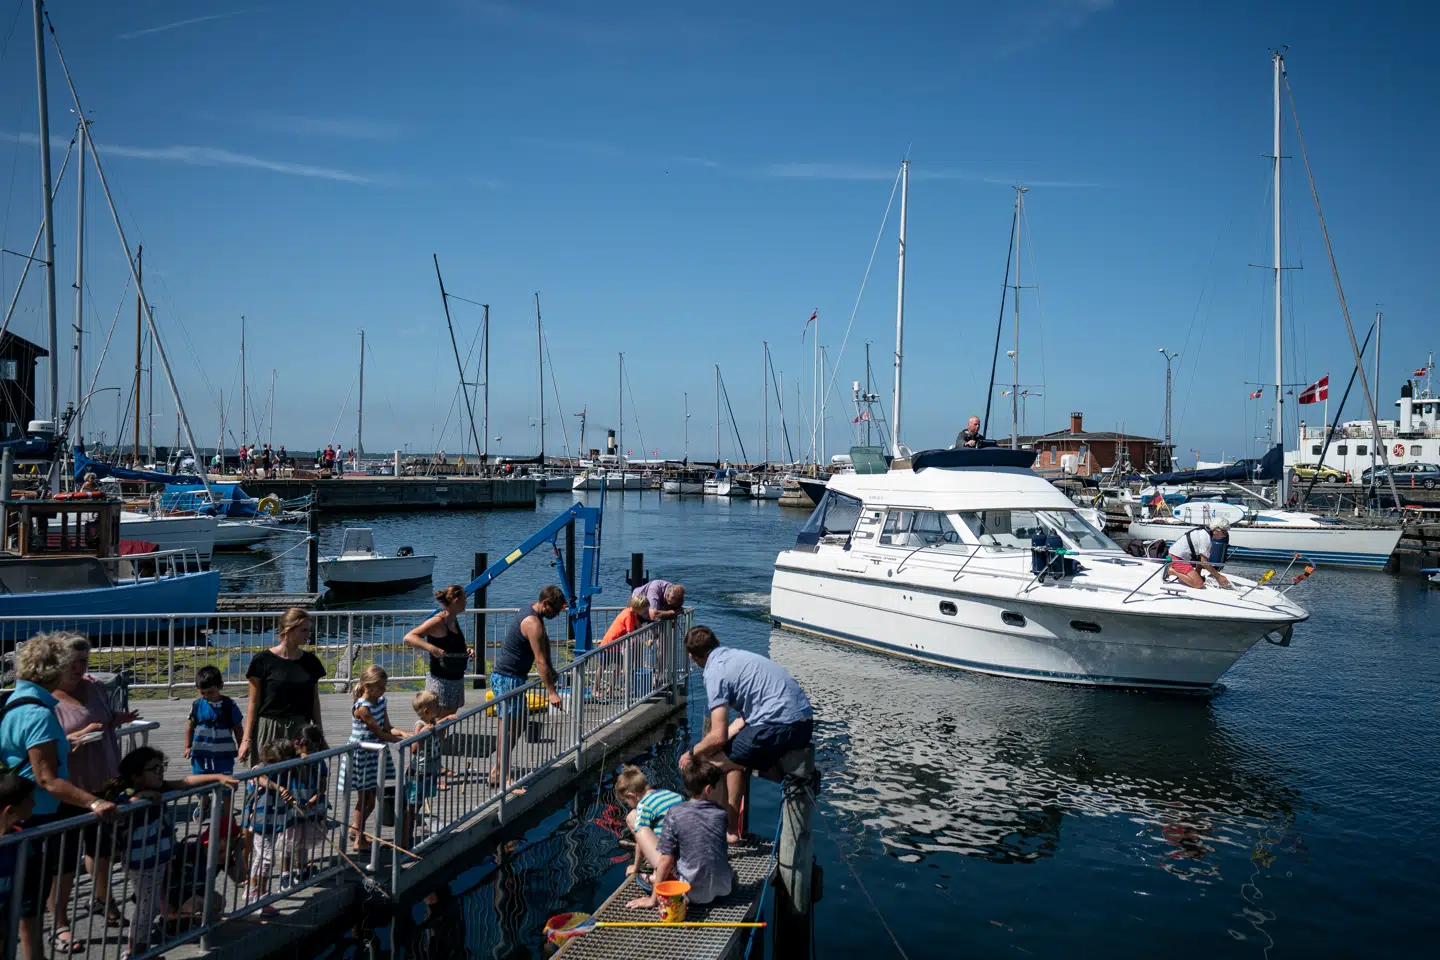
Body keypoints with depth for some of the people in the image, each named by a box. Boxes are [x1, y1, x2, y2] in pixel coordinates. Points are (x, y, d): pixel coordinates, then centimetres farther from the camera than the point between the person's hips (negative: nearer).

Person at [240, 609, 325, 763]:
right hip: (269, 729, -3)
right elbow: (254, 703, -2)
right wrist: (247, 739, -5)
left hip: (300, 731, 3)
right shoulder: (263, 661, -5)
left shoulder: (311, 662, 6)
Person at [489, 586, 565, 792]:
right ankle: (502, 778, -5)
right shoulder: (533, 622, -21)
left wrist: (550, 671, 17)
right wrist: (551, 691, -22)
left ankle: (497, 771, 23)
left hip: (513, 678, 11)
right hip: (507, 679, -11)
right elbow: (541, 661, -23)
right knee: (509, 727, -8)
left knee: (519, 724, 16)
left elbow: (545, 641, 23)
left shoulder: (532, 614, 11)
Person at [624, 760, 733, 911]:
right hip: (724, 887, 2)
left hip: (695, 893, -2)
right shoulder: (721, 813, -1)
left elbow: (666, 860, -10)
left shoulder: (675, 813, -10)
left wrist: (653, 899, -4)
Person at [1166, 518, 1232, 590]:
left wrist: (1197, 575, 7)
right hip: (1177, 558, -11)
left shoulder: (1206, 531, 10)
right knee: (1199, 584, -21)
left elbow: (1200, 558, 12)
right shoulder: (1205, 536, -20)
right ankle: (1172, 571, -12)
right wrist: (1219, 576, -12)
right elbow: (1204, 562, -19)